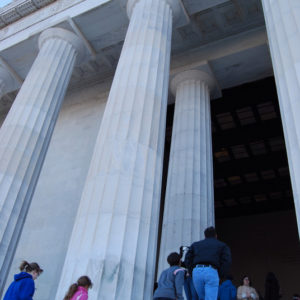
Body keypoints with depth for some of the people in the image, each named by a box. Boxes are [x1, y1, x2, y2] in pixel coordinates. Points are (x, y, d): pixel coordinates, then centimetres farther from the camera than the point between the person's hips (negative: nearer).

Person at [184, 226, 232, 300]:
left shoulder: (195, 244, 26)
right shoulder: (222, 245, 19)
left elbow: (187, 260, 16)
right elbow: (227, 261, 4)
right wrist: (220, 274, 12)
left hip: (197, 272, 3)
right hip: (211, 272, -3)